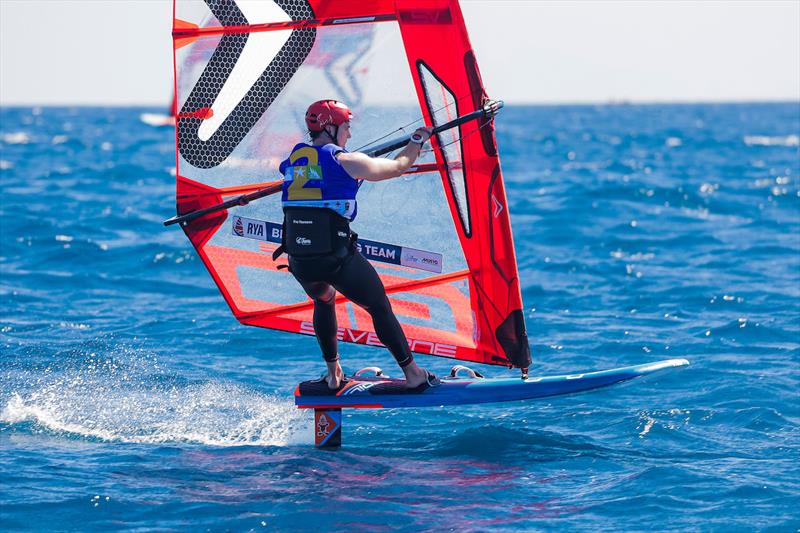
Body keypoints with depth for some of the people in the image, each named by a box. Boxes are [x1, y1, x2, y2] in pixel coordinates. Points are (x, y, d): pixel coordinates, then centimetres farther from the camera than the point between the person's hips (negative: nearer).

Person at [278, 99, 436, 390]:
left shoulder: (294, 161, 10)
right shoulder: (346, 162, -5)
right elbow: (397, 167, 6)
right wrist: (417, 141, 25)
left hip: (299, 262, 5)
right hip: (337, 258, -5)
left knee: (324, 302, 33)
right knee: (380, 309, 11)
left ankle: (333, 376, 32)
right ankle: (414, 376, 13)